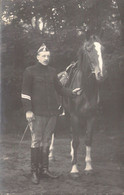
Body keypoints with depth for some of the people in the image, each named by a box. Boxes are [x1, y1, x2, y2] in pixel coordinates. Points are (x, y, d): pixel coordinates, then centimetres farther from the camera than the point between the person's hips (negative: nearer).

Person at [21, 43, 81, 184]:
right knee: (36, 141, -1)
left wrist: (71, 93, -1)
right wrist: (28, 110, -13)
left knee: (46, 141, 11)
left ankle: (44, 169, 20)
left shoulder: (52, 72, 13)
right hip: (37, 113, -5)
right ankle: (34, 171, 7)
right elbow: (25, 92, -5)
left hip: (52, 112, 5)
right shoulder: (30, 71, -2)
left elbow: (59, 89, 15)